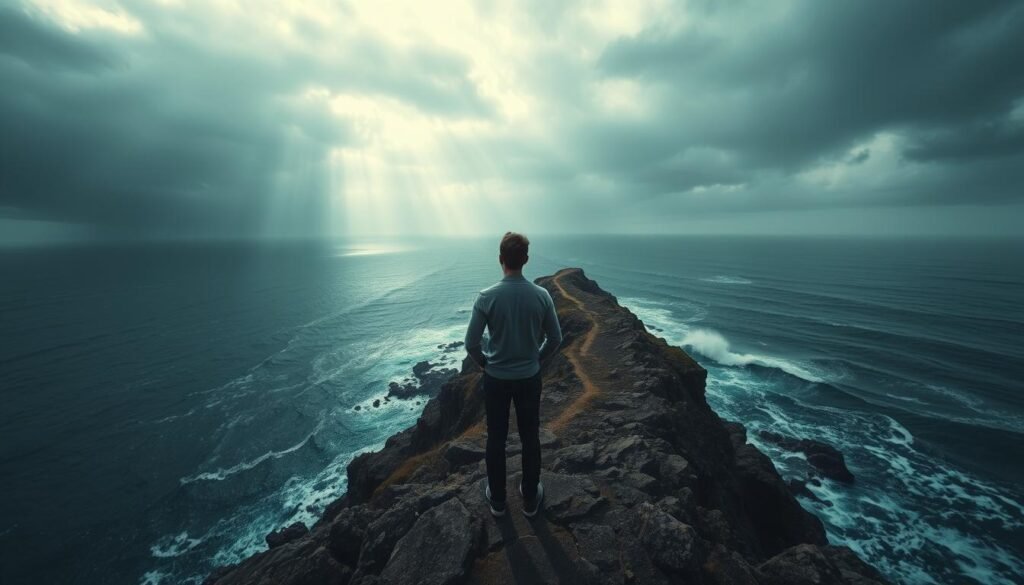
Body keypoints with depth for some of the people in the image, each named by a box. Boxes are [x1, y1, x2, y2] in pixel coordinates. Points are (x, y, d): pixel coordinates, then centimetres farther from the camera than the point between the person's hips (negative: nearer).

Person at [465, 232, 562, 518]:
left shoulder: (487, 297, -17)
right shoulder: (541, 296, -12)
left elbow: (471, 343, -13)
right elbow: (555, 338, -3)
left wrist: (485, 363, 7)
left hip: (495, 379, -1)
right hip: (529, 379, 1)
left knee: (496, 439, 16)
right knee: (530, 439, 17)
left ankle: (497, 499, 34)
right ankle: (530, 499, 34)